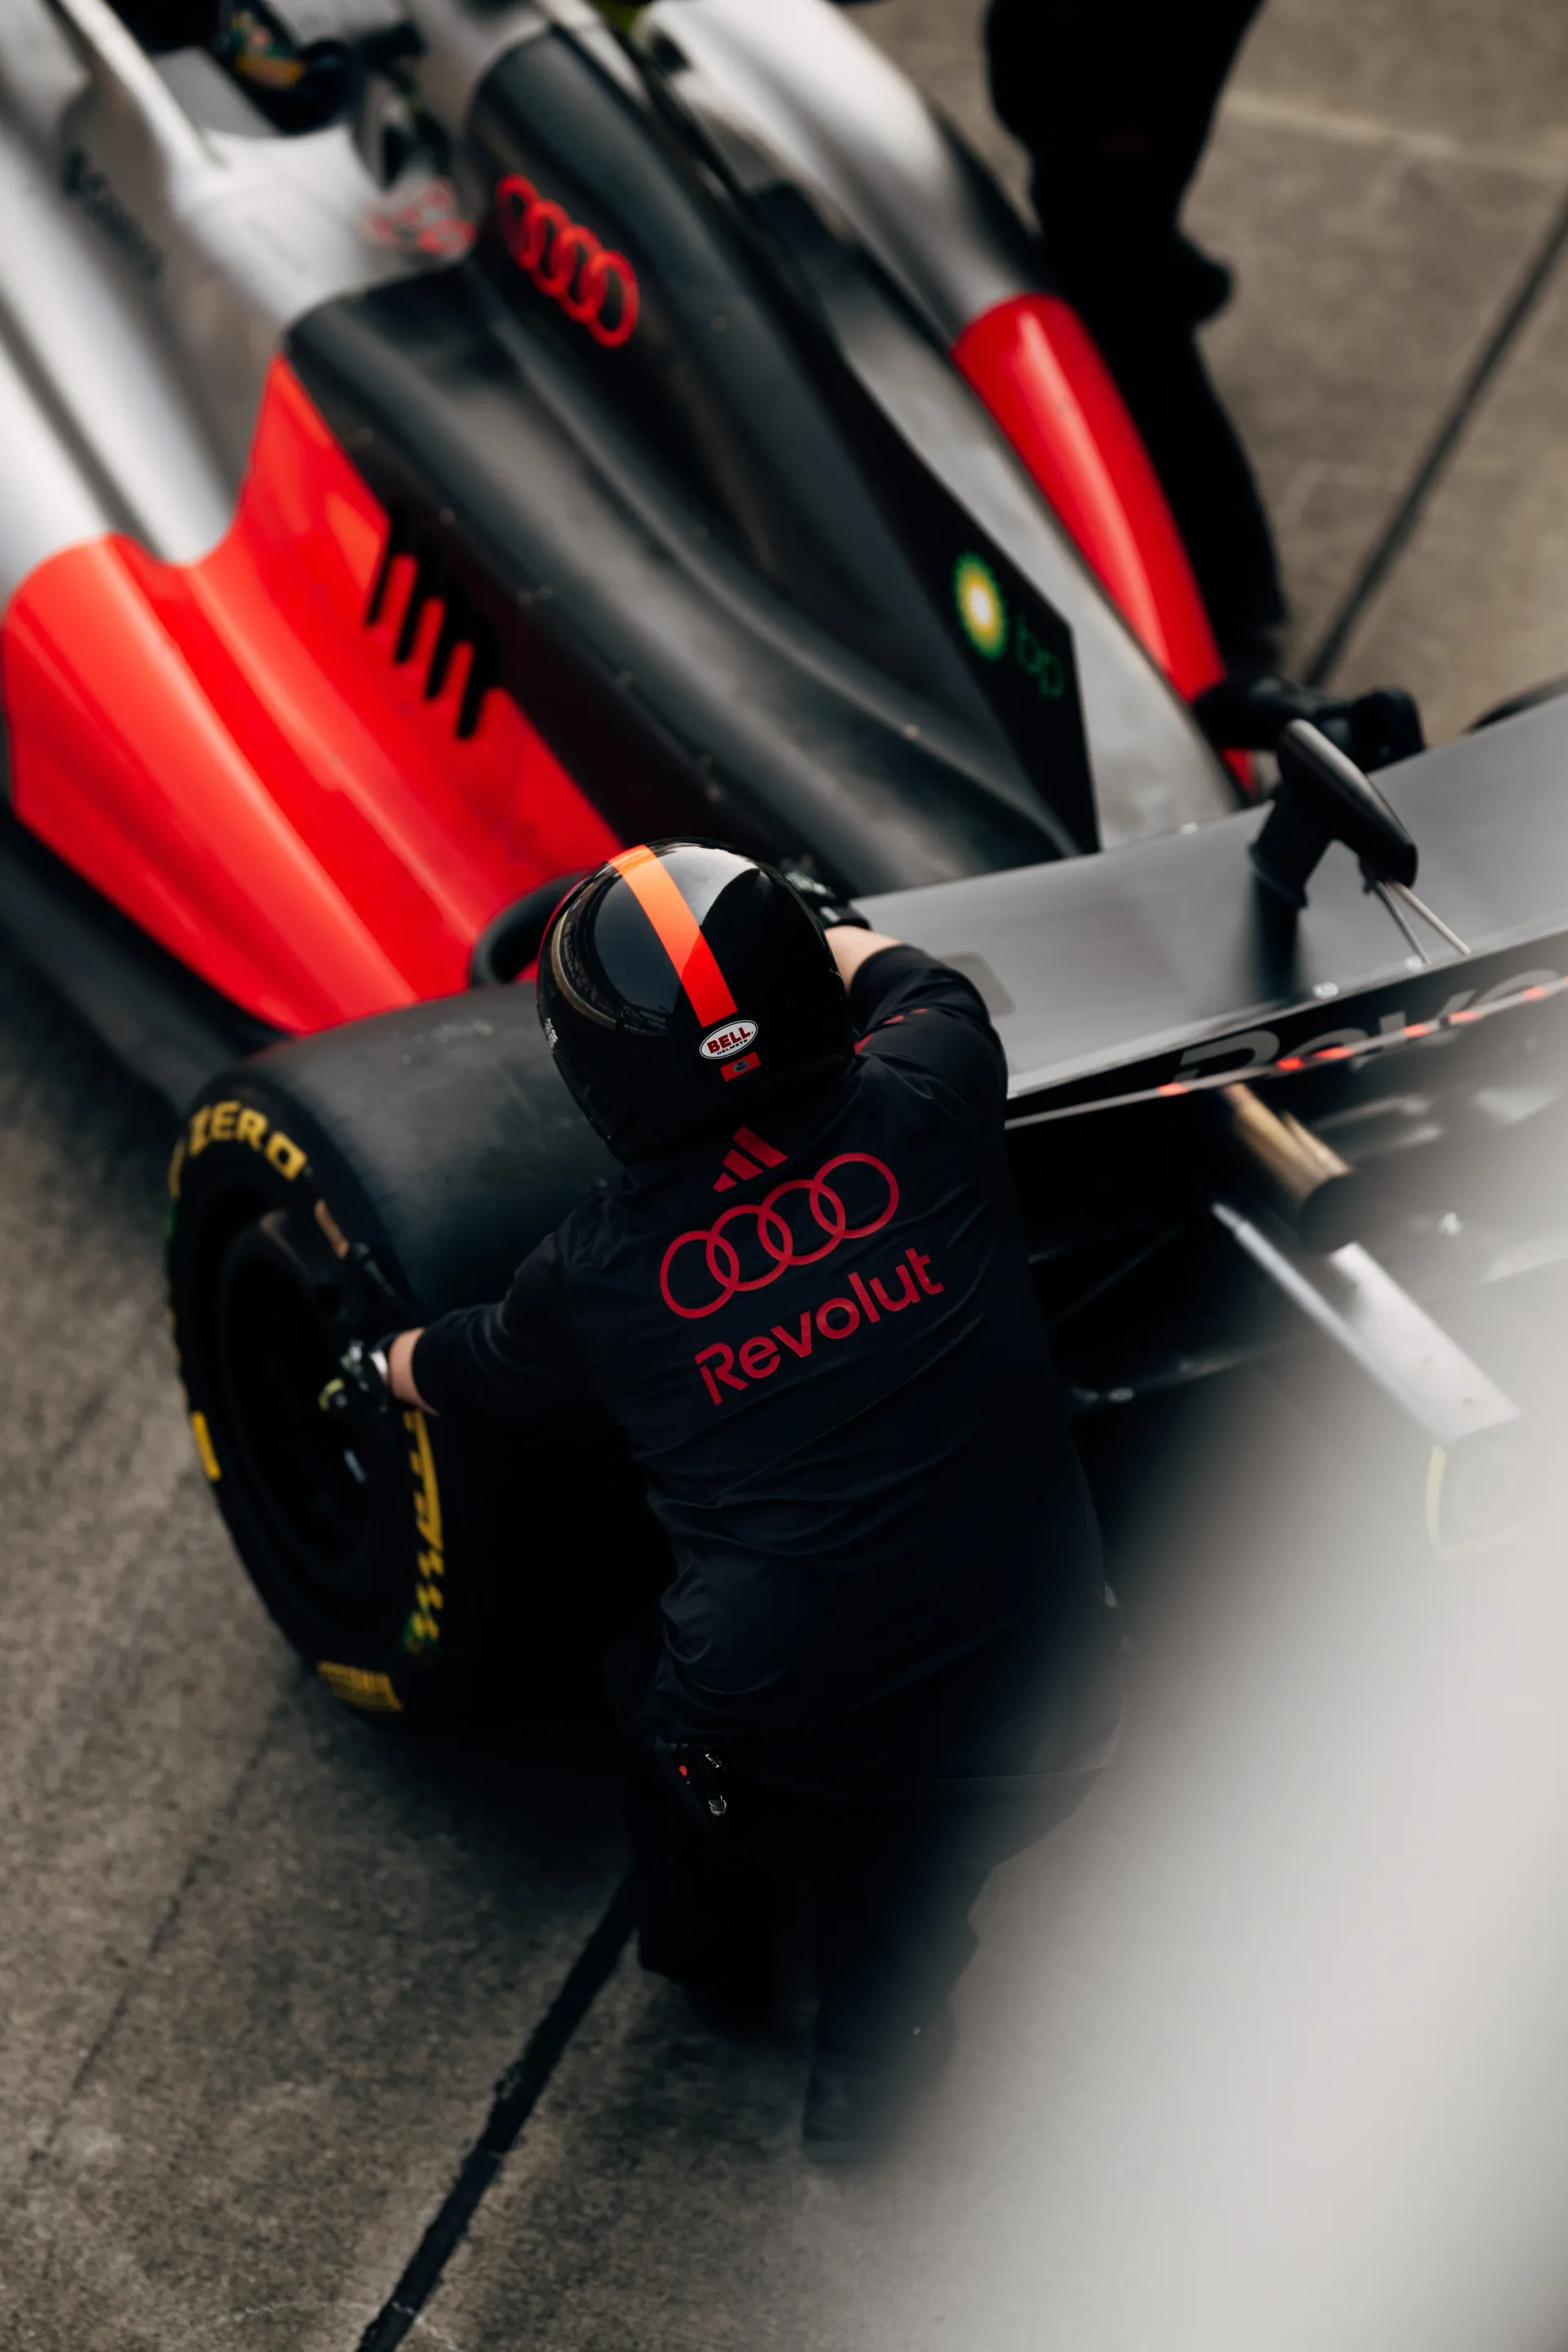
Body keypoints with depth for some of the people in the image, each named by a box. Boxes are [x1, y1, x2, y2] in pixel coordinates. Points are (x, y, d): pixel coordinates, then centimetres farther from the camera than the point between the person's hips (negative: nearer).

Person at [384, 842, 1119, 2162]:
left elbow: (470, 1376, 21)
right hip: (1044, 1749, 1)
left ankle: (707, 1949, 56)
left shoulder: (601, 1273, -3)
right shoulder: (926, 1108, -6)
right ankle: (879, 2026, 34)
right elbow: (917, 982, 20)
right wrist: (802, 929, 41)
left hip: (783, 1778, -1)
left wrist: (388, 1362, 44)